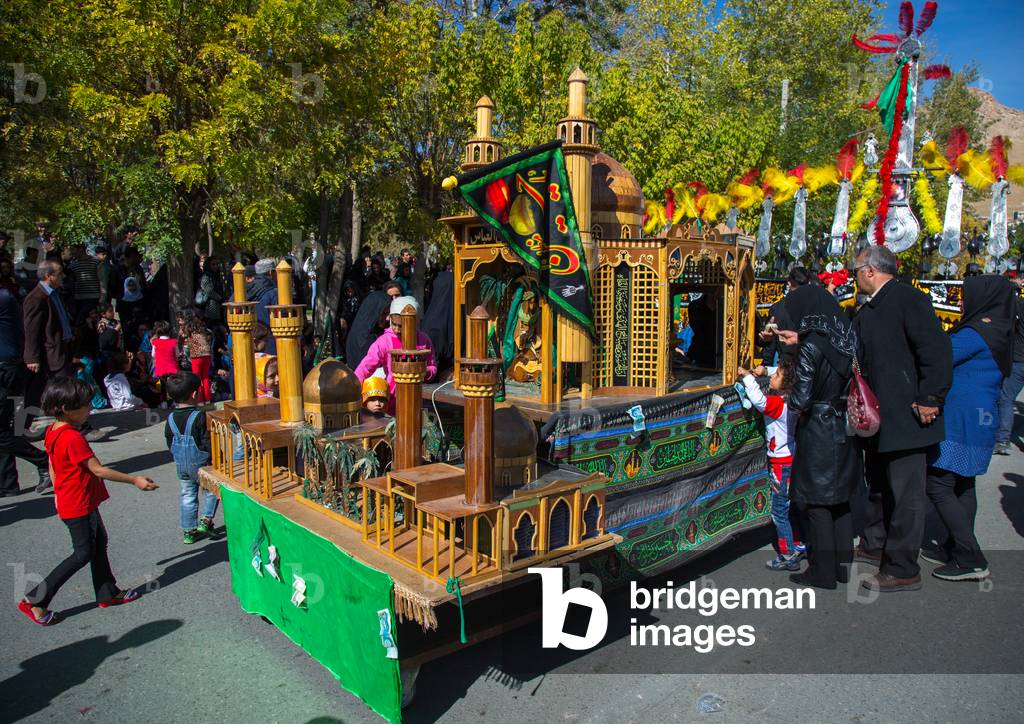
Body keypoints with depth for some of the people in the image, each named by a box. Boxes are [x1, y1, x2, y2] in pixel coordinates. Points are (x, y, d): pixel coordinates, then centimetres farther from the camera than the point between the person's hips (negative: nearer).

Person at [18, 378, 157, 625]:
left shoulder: (53, 431, 2)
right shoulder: (73, 437, -27)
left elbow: (53, 466, 13)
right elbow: (98, 470, -26)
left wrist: (59, 495, 24)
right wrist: (134, 480, -21)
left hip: (69, 500, 10)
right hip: (78, 506, -10)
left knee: (99, 541, 18)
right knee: (83, 553, 3)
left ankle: (108, 593, 30)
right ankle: (35, 600, 11)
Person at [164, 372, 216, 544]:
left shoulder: (171, 418, 0)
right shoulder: (199, 416, -20)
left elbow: (169, 442, 10)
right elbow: (208, 442, -19)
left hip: (180, 464, 6)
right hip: (200, 462, -6)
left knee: (187, 495, 15)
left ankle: (188, 531, 21)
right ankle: (206, 520, 6)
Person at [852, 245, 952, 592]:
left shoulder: (908, 298, -14)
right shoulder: (867, 312, 14)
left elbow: (937, 349, -21)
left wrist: (929, 401, -21)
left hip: (906, 418, -9)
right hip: (878, 417, 10)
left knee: (905, 493, -1)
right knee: (878, 487, 21)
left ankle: (902, 570, 8)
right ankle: (873, 546, 37)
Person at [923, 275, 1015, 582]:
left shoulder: (976, 333, -16)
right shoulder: (1000, 333, 14)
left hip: (960, 424, -10)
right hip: (979, 422, 10)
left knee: (938, 487, -8)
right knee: (962, 486, 15)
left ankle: (972, 561, -6)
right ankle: (956, 549, 23)